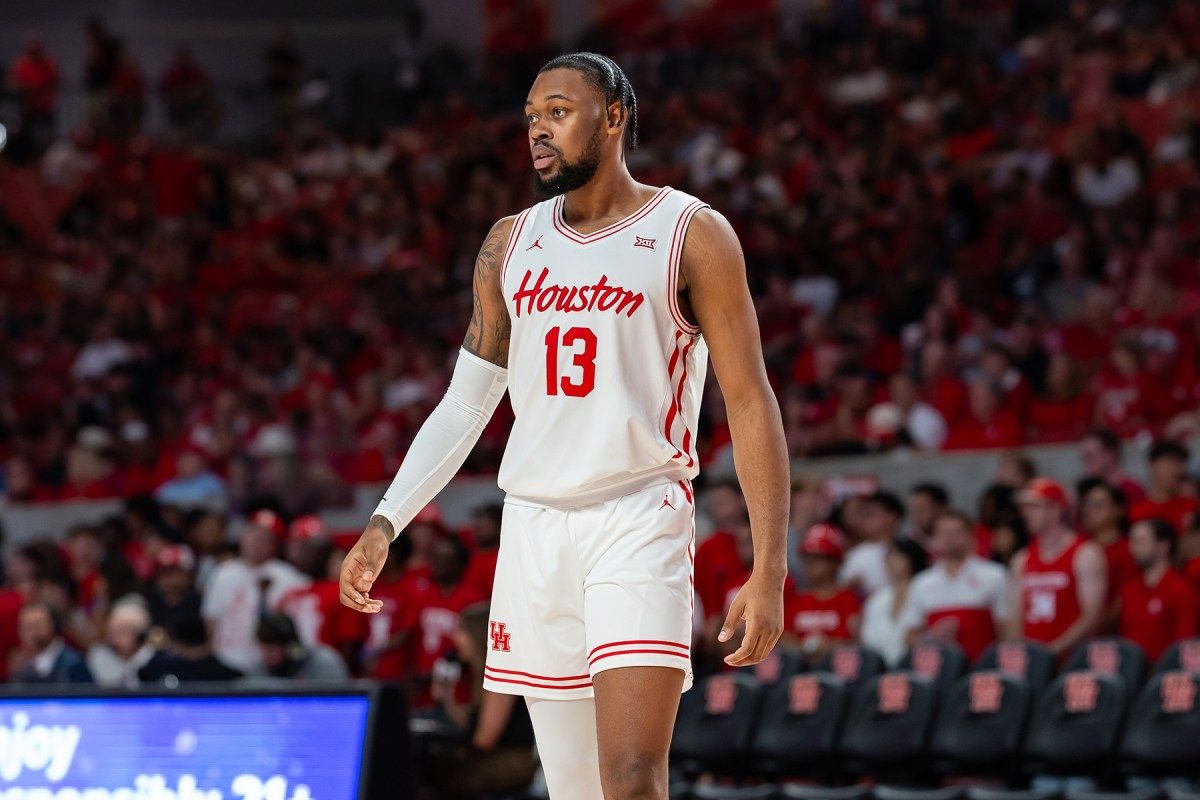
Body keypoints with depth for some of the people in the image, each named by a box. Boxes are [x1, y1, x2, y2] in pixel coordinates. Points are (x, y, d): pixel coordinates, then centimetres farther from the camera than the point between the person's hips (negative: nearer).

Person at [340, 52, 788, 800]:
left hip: (639, 521, -5)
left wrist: (770, 569, -12)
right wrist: (384, 525, 8)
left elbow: (750, 402, -5)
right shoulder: (511, 245, 12)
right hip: (533, 529, 5)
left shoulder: (691, 234, -3)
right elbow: (465, 403, 18)